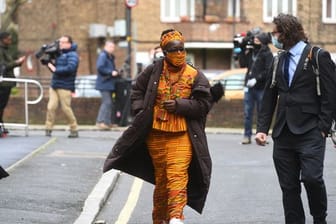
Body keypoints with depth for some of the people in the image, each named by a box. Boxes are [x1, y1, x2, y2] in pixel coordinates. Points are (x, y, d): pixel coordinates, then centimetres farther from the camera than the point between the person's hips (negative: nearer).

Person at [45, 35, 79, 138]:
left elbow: (70, 68, -20)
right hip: (54, 86, 7)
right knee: (51, 107, -4)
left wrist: (55, 69, -14)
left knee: (66, 108, -6)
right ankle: (48, 129, 1)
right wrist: (49, 63, 3)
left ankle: (74, 130, 6)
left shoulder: (72, 55, -5)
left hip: (65, 87, -7)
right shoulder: (59, 54, 19)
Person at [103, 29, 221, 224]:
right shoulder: (154, 71, 3)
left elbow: (204, 104, -4)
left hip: (182, 136, -2)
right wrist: (141, 111, 2)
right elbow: (137, 90, 15)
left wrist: (179, 105, -15)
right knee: (160, 177, 11)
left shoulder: (196, 76, -2)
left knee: (177, 174, -17)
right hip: (155, 134, 2)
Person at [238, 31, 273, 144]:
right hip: (249, 87, 5)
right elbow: (243, 64, 9)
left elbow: (268, 71, -13)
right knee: (247, 113, 4)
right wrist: (242, 50, 3)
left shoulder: (267, 54, -6)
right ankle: (247, 136, 8)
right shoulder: (250, 52, 12)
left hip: (261, 88, -5)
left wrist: (257, 79, -19)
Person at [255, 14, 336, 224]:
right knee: (289, 186, 4)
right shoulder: (279, 60, 15)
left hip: (310, 133, -6)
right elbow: (269, 97, 14)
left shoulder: (318, 57, -2)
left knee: (312, 177, -17)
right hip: (284, 134, 6)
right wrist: (262, 128, 5)